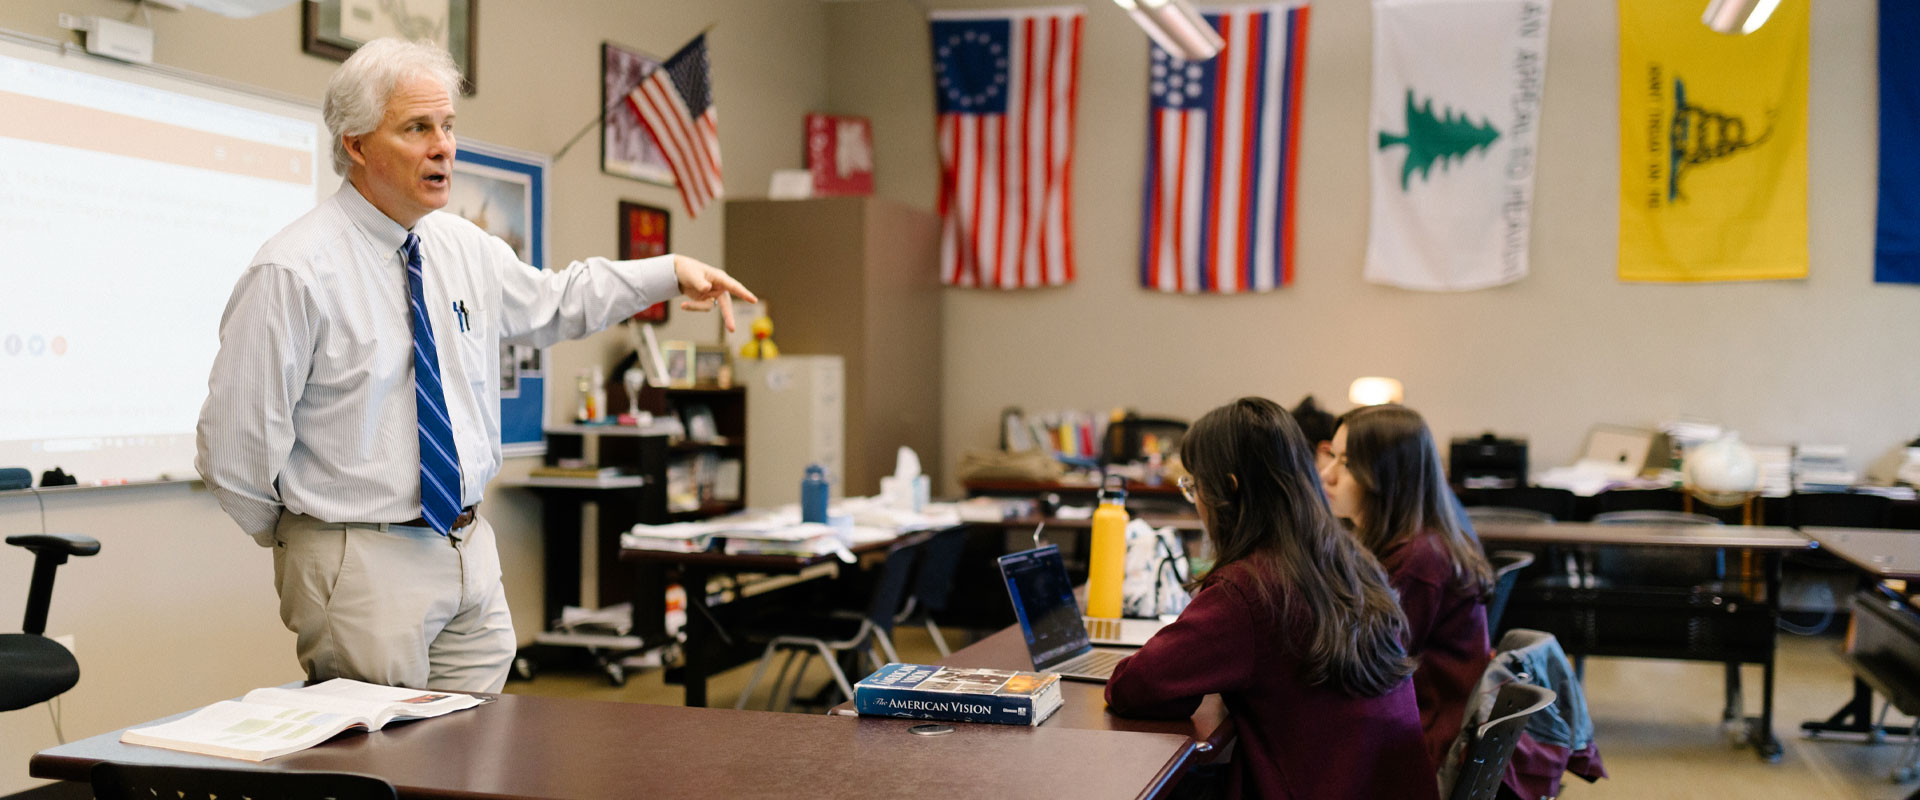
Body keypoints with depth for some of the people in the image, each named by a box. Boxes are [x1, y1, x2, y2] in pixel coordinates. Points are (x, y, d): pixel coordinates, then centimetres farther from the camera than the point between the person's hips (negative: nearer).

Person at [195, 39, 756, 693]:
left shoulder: (463, 247, 6)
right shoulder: (294, 272, -15)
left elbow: (548, 303, 25)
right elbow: (234, 445, -12)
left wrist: (670, 272, 17)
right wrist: (300, 534, 2)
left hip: (471, 553, 6)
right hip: (362, 565, -6)